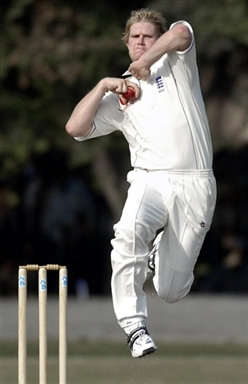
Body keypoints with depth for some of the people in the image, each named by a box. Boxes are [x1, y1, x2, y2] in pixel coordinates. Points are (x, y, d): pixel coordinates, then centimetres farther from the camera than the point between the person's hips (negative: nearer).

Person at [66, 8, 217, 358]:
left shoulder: (175, 64, 12)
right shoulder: (118, 97, 18)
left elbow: (182, 33, -10)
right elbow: (75, 128, 6)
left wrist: (146, 62, -6)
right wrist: (103, 86, 1)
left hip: (195, 185, -1)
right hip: (150, 181, 1)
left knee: (171, 291, 0)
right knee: (129, 232, -36)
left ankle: (163, 252, 39)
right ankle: (135, 326, -33)